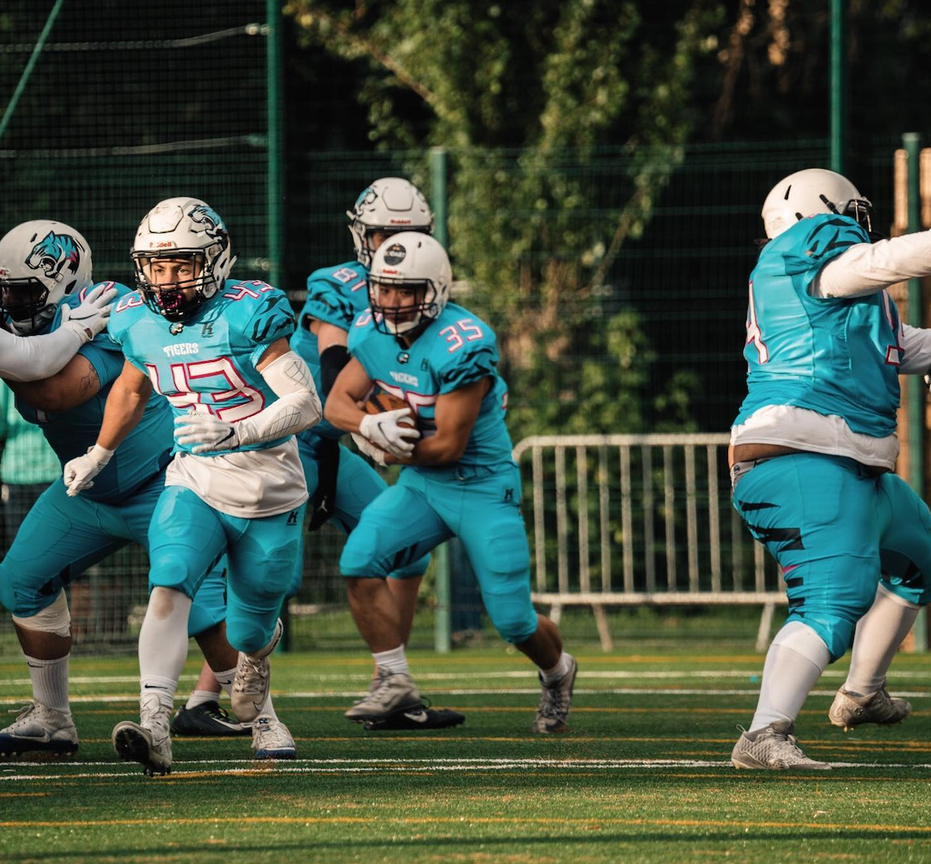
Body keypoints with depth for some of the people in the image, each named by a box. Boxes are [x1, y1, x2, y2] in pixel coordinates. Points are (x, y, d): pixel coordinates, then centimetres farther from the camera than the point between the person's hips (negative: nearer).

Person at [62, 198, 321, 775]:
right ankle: (155, 727, -35)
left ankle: (253, 699, 47)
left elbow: (307, 405, -20)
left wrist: (235, 432, -33)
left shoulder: (248, 315, -18)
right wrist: (100, 455, 29)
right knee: (169, 587, -25)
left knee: (250, 633, 11)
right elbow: (132, 388, 23)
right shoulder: (141, 322, -1)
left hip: (269, 494, -3)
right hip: (194, 484, 3)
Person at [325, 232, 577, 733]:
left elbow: (449, 445, -24)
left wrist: (392, 453, -11)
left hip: (483, 487, -6)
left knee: (512, 619, -2)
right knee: (360, 560, -18)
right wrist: (371, 426, -22)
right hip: (421, 485, 6)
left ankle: (557, 673, 33)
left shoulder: (461, 347, -27)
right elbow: (337, 402, 0)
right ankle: (394, 681, -6)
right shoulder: (373, 333, -4)